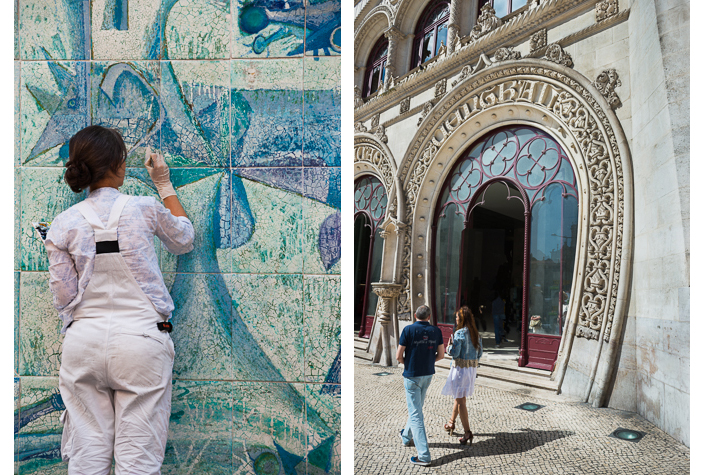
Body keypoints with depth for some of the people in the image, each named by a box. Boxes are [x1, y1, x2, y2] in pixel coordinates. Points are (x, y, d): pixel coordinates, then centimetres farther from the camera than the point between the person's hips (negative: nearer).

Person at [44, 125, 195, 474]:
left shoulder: (62, 225, 1)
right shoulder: (145, 209, -6)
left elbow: (64, 298, 4)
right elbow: (183, 240, 14)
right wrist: (165, 185, 19)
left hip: (84, 340, 3)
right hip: (141, 340, -3)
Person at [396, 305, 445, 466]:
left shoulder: (408, 330, -15)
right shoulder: (436, 331, -3)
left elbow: (399, 356, -14)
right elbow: (441, 355, 2)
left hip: (412, 376, -5)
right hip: (428, 374, 5)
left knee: (416, 414, -2)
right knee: (416, 408, 24)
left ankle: (424, 455, -3)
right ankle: (406, 436, 44)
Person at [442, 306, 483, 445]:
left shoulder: (459, 333, -18)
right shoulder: (476, 333, 5)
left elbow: (454, 353, -19)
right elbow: (480, 353, 10)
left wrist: (449, 346, -1)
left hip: (460, 368, -8)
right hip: (472, 368, 8)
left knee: (460, 400, 0)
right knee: (458, 397, 22)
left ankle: (467, 432, 2)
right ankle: (451, 423, 37)